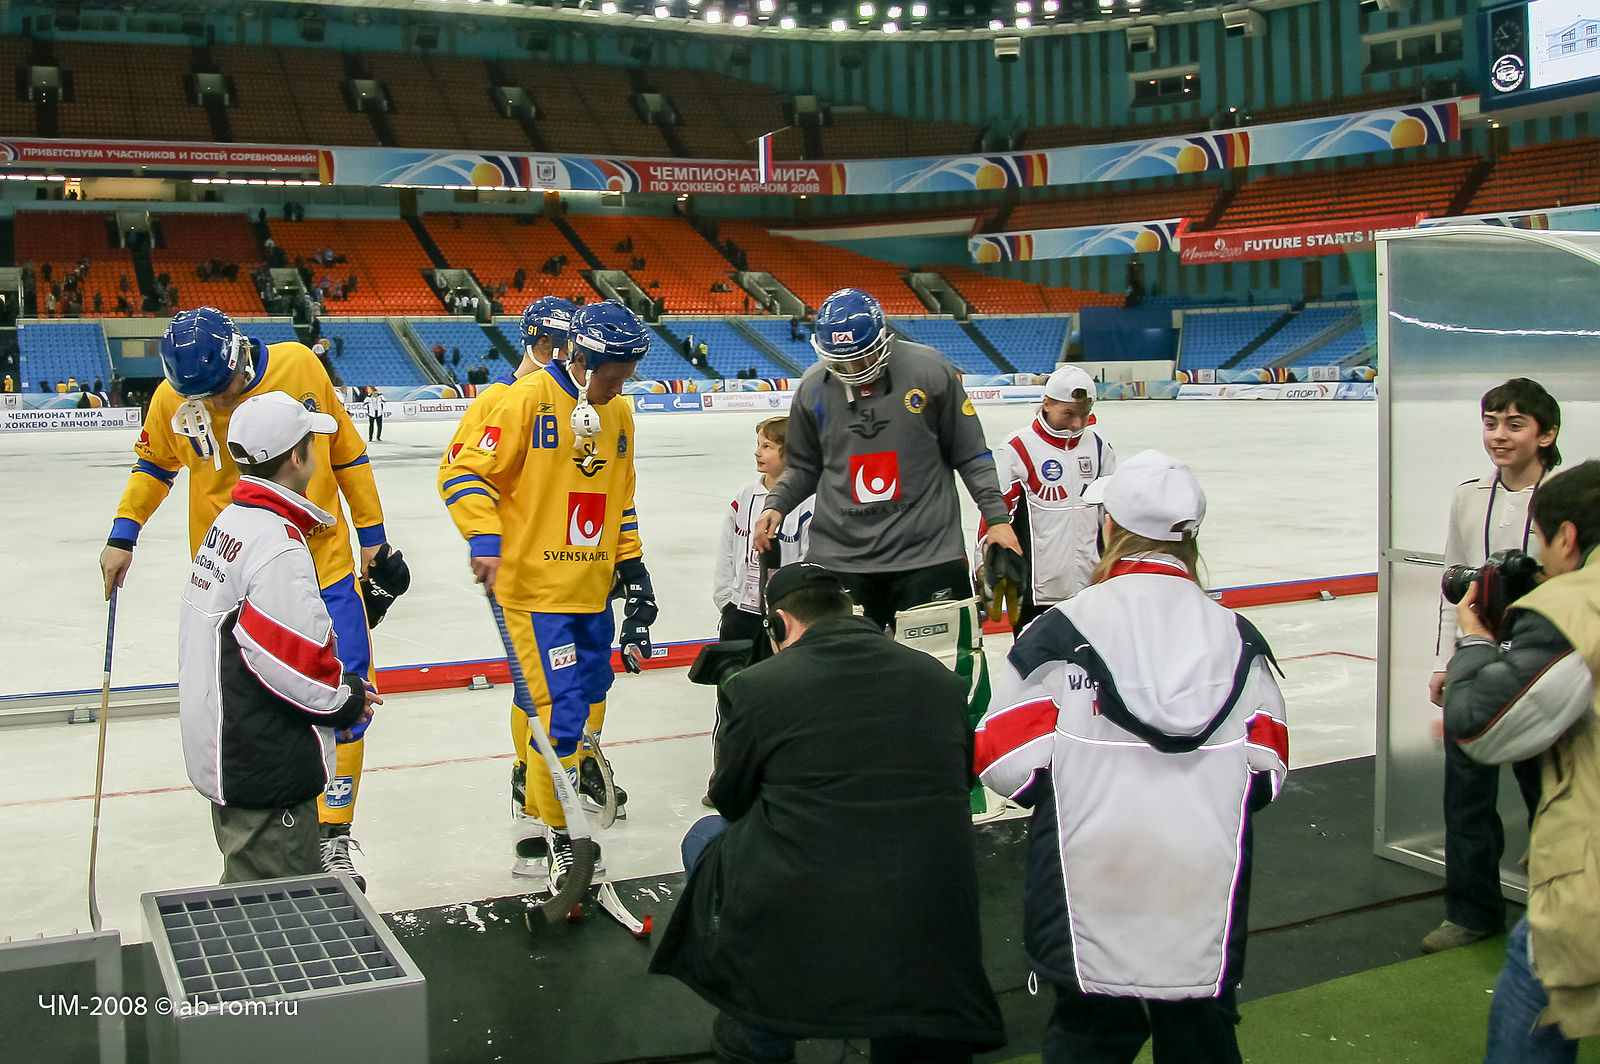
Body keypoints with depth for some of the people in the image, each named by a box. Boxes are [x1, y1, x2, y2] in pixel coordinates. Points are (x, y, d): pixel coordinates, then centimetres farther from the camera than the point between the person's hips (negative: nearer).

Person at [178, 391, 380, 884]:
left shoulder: (230, 520, 9)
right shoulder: (278, 544, -21)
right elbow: (294, 661, -24)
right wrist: (349, 700, -5)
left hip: (222, 747, 10)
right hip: (266, 769, -10)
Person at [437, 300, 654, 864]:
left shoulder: (618, 414, 11)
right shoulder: (527, 399, -12)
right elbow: (464, 473, -12)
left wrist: (631, 561, 18)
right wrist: (485, 540, -23)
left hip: (591, 585, 7)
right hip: (534, 583, -7)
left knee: (592, 685, 18)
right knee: (559, 706, -10)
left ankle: (579, 763, 44)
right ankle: (550, 828, 3)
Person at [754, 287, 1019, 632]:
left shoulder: (931, 370, -5)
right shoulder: (813, 387, 4)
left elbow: (971, 456, 1)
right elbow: (805, 467, 16)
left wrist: (996, 516, -3)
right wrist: (776, 505, 0)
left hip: (927, 553, -2)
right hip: (839, 559, 2)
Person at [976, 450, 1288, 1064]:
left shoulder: (1060, 631, -10)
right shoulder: (1237, 638, -1)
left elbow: (1007, 762, -10)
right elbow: (1266, 773, 3)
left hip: (1092, 911, -2)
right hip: (1205, 915, 2)